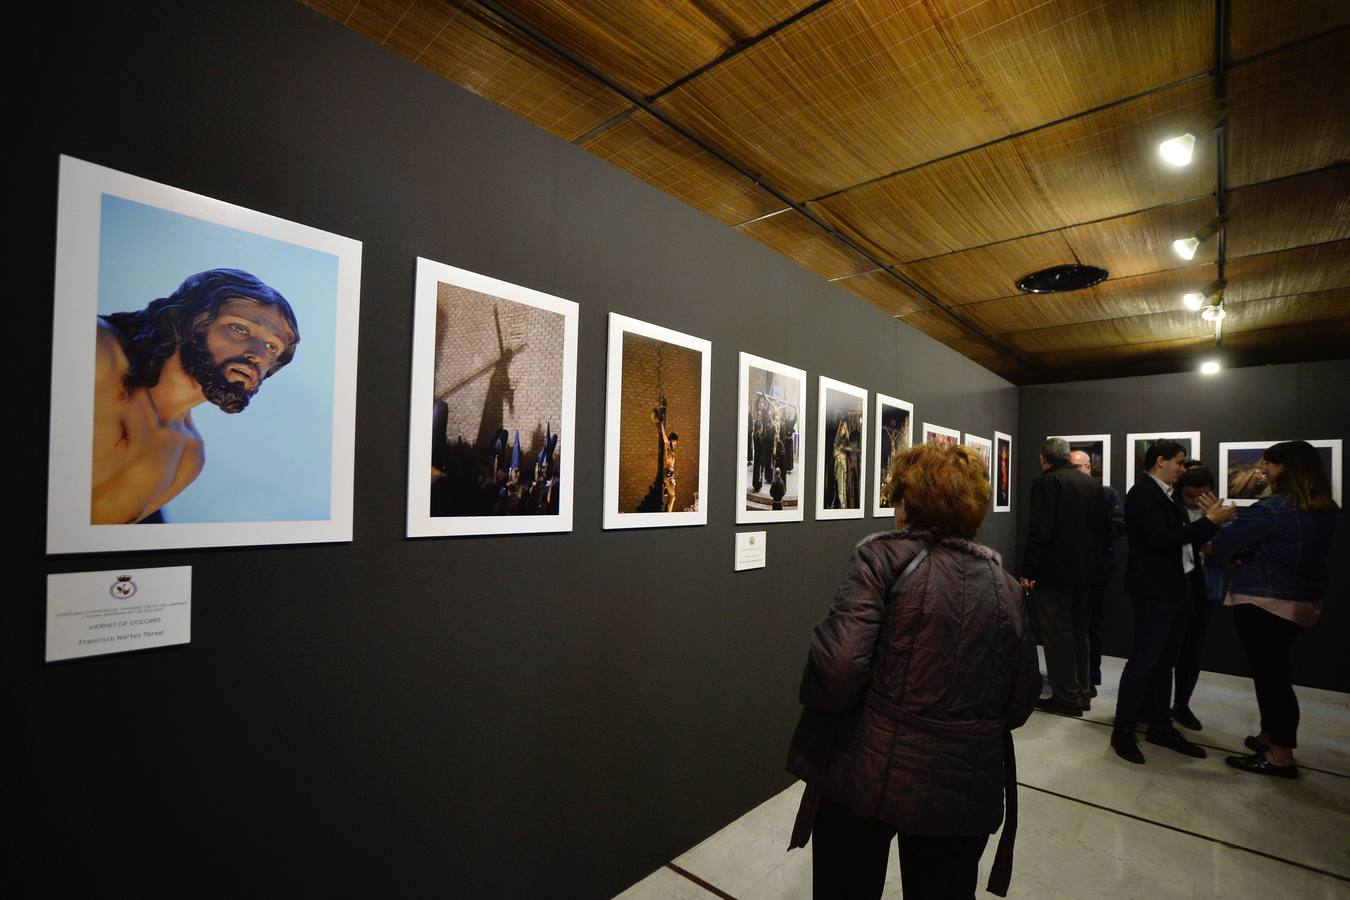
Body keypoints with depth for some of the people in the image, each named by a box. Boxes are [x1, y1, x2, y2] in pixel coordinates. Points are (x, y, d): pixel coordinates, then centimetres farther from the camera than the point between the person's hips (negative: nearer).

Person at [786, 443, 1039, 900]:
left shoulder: (883, 556, -13)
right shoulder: (1005, 585, 2)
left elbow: (838, 665, -23)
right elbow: (1021, 700, 8)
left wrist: (817, 698, -3)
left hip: (867, 774, -4)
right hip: (964, 790, 5)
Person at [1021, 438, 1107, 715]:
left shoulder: (1047, 482, -14)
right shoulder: (1093, 484, 9)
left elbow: (1039, 532, -20)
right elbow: (1102, 528, 11)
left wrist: (1028, 571, -14)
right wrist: (1092, 562, 19)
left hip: (1055, 571, -8)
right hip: (1086, 571, 8)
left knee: (1057, 635, 1)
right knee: (1078, 632, 18)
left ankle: (1066, 698, 6)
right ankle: (1082, 693, 26)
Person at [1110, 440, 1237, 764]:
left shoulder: (1162, 494, 15)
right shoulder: (1143, 494, -14)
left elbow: (1181, 537, 14)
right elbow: (1163, 539, -24)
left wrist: (1212, 519, 5)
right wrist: (1209, 521, -16)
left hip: (1174, 589, 10)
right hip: (1154, 591, -10)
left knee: (1164, 662, 15)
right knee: (1143, 661, -3)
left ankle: (1160, 726, 27)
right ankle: (1123, 731, 6)